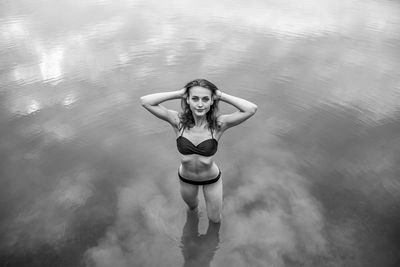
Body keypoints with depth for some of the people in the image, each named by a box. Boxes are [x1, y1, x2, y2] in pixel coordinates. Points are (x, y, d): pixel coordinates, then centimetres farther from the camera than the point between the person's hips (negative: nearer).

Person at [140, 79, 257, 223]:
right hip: (186, 178, 2)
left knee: (214, 219, 22)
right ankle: (193, 210, 70)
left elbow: (251, 109, -37)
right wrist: (179, 93, -29)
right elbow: (145, 101, -29)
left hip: (211, 179, -1)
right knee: (191, 206, 34)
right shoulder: (178, 121, -23)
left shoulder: (218, 124, -26)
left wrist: (221, 95, -31)